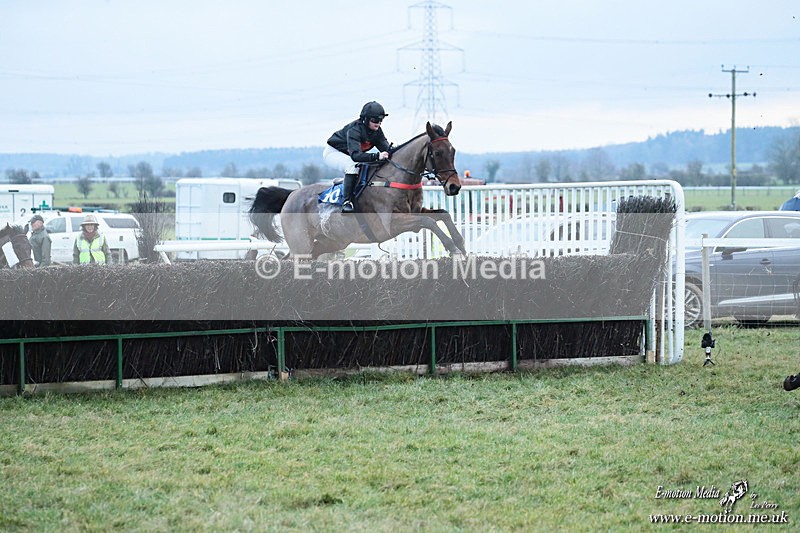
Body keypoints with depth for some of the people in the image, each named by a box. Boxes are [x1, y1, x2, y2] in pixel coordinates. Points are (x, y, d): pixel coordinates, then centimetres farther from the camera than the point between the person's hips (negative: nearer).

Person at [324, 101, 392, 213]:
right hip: (333, 152, -8)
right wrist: (377, 156, -57)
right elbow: (355, 155, -47)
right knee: (353, 166, -35)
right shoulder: (354, 130, -35)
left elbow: (386, 148, -14)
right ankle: (347, 201, -35)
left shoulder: (377, 131, -12)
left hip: (348, 155, 8)